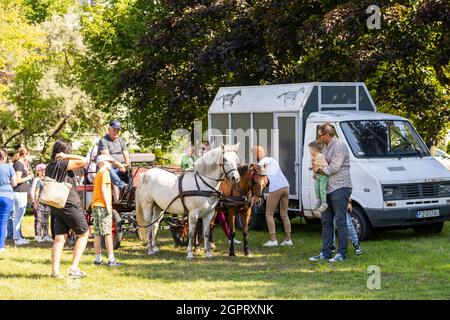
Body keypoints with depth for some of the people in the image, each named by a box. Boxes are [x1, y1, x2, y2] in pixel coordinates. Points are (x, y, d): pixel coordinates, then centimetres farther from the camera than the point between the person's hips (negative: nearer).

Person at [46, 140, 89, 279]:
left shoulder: (49, 167, 9)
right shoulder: (63, 164, -15)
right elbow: (83, 161, -20)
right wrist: (67, 157, -14)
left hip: (55, 206, 7)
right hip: (70, 204, -7)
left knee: (59, 239, 5)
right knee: (83, 234, 6)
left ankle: (55, 270, -5)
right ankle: (74, 268, -4)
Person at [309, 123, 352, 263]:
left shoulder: (339, 146, -13)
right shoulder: (325, 147, 18)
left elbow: (334, 168, -18)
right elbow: (322, 165, 28)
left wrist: (318, 170, -4)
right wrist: (318, 171, 7)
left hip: (340, 188, -10)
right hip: (328, 188, 10)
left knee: (340, 221, -7)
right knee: (326, 221, 10)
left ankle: (342, 253, -5)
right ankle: (325, 253, 15)